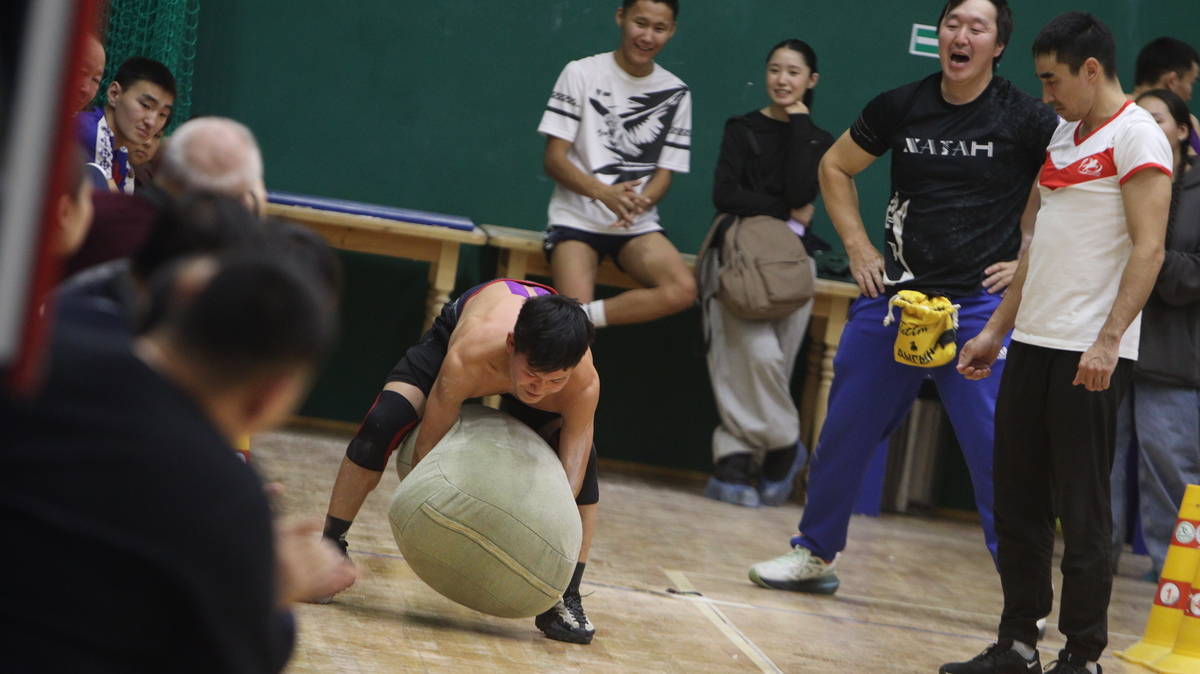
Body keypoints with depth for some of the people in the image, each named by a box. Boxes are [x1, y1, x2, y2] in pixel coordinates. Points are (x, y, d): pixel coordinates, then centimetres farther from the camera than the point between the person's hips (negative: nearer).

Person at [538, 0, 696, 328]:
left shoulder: (676, 93, 7)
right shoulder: (581, 73, -1)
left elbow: (665, 172, 7)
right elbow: (554, 159, -4)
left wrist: (639, 202, -18)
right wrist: (604, 193, -23)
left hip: (639, 225, 3)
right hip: (577, 218, -3)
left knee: (682, 289, -26)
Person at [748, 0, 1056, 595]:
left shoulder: (1027, 120, -5)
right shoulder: (900, 108, 4)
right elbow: (835, 168, 19)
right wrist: (858, 247, 10)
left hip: (980, 305, -4)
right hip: (893, 295, 4)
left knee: (996, 451, -7)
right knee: (844, 431, 10)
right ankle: (814, 555, 27)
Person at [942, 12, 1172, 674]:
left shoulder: (1136, 135, -7)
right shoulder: (1065, 135, 18)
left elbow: (1148, 249, -15)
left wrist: (1109, 340, -23)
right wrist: (996, 330, 22)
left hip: (1089, 354, -8)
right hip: (1031, 344, 8)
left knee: (1081, 511, -3)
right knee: (1017, 501, 9)